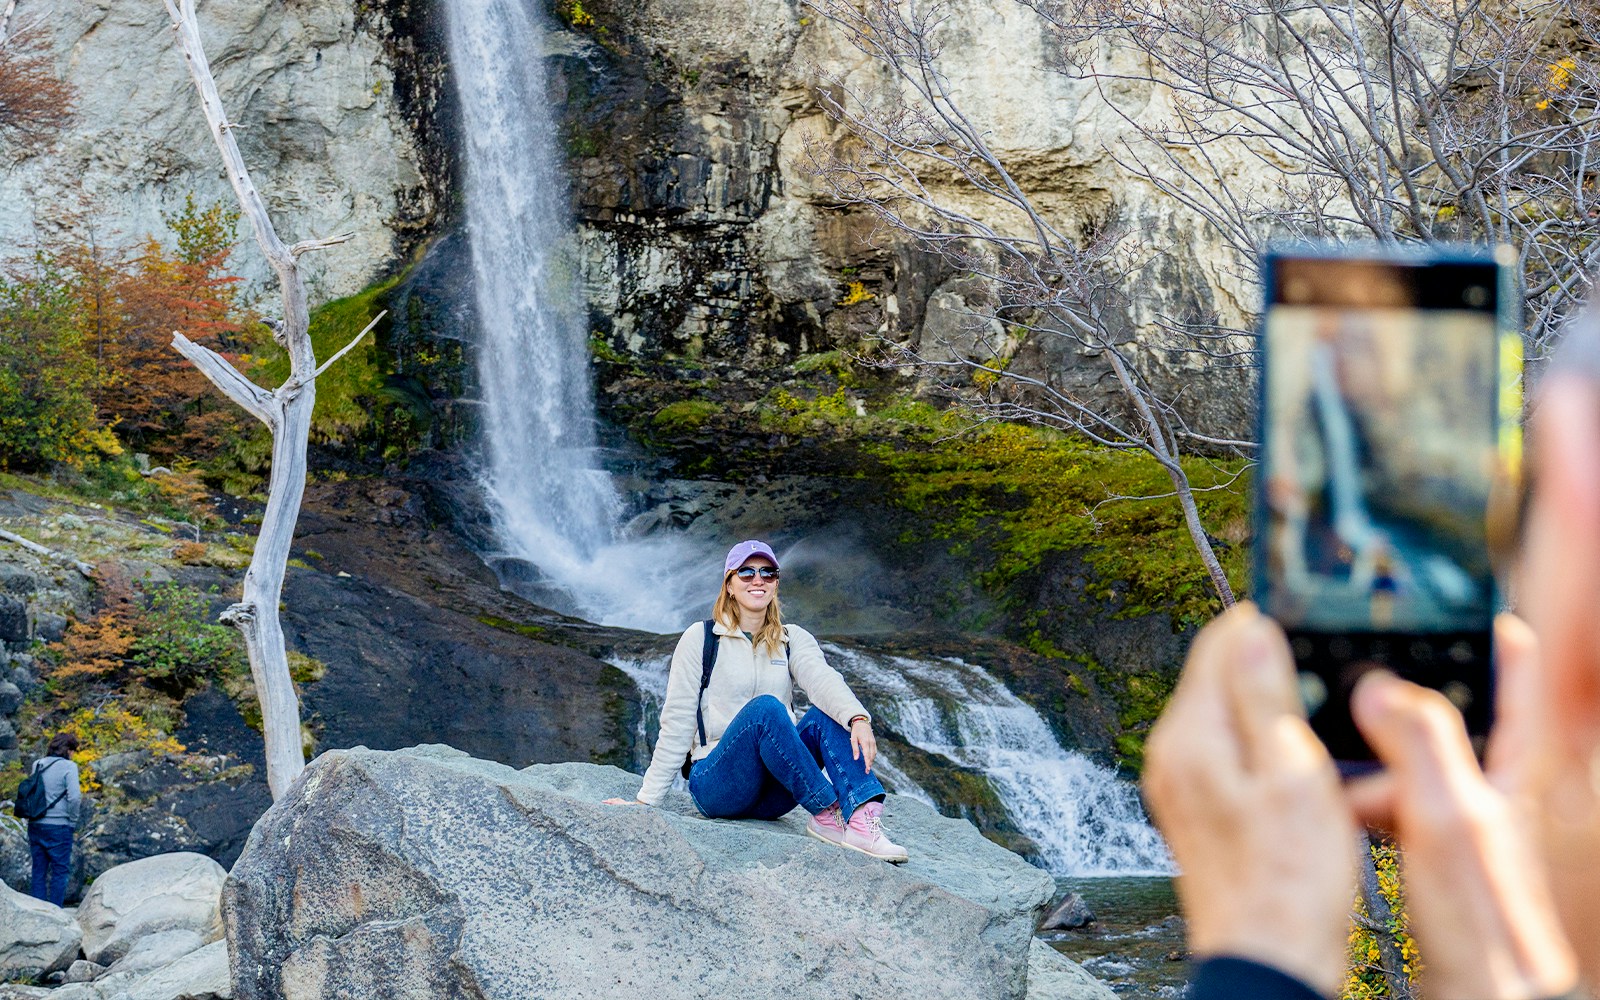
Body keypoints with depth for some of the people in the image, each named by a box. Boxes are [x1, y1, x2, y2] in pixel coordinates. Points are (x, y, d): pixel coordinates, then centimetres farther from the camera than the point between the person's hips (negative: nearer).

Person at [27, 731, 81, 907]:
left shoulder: (37, 765, 8)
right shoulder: (68, 766, -10)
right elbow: (74, 797, -17)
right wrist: (73, 821, -4)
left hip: (35, 825, 6)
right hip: (58, 826, -6)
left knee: (39, 871, 12)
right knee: (60, 871, 4)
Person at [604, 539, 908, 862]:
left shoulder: (792, 640, 10)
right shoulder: (700, 638, 2)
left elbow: (823, 679, -12)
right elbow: (677, 723, -1)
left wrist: (858, 718, -34)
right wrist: (646, 800, -7)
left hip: (773, 795, 4)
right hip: (717, 784, -3)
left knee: (826, 714, -23)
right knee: (765, 707, -31)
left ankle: (863, 819, -43)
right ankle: (826, 813, -29)